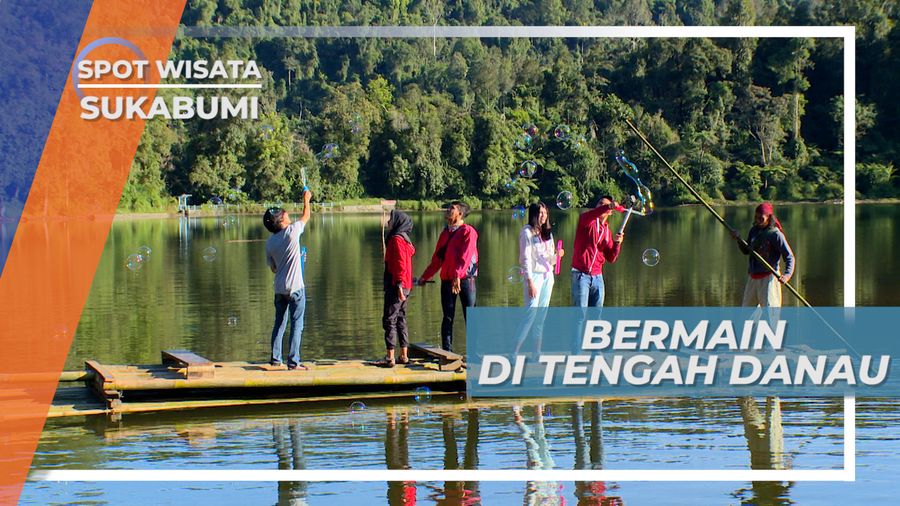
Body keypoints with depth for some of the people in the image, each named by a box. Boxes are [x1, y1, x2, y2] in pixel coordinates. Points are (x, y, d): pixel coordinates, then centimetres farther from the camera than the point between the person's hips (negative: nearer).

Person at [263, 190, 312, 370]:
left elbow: (273, 268, 12)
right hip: (295, 287, -5)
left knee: (279, 323, 14)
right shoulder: (291, 231, -10)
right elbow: (306, 216, 8)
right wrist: (306, 200, 23)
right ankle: (293, 361, -5)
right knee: (296, 325, -1)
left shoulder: (269, 242, 4)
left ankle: (275, 359, 14)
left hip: (279, 288, 5)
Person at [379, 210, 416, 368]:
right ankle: (404, 356, 16)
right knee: (400, 319, 14)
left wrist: (399, 285, -25)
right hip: (404, 286, 10)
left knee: (389, 320, -7)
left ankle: (390, 357, -8)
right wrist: (401, 285, 18)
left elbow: (400, 264, -21)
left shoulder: (397, 239, -13)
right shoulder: (404, 239, 16)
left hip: (396, 286, -10)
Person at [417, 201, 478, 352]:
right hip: (447, 279, 6)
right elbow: (437, 259, 22)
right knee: (448, 317, 4)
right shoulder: (445, 233, 17)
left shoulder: (468, 232, -4)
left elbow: (465, 256, -16)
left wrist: (458, 275, -28)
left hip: (464, 279, -6)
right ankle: (447, 351, 6)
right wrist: (425, 276, 21)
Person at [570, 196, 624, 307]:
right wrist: (608, 206, -41)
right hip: (581, 274, -6)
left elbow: (611, 258, 13)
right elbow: (586, 217, -29)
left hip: (597, 277, 6)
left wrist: (617, 244, -7)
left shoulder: (607, 231, 15)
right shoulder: (588, 222, -1)